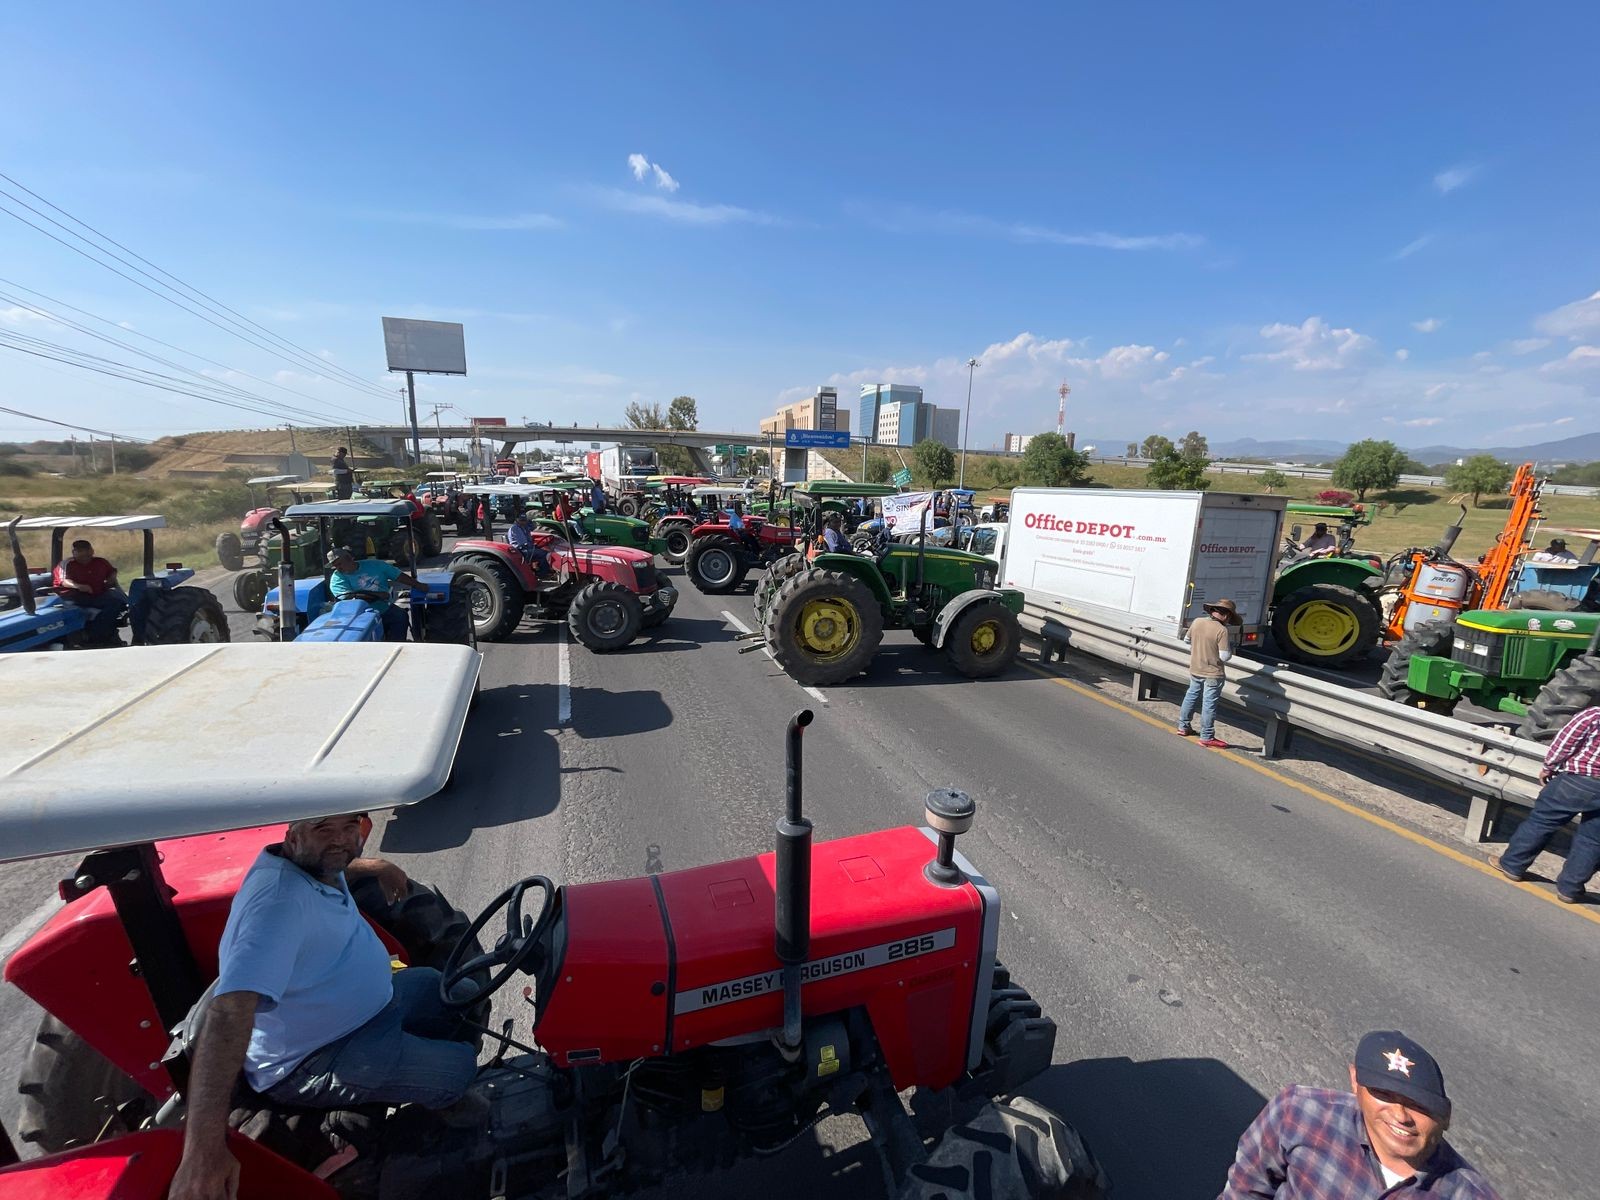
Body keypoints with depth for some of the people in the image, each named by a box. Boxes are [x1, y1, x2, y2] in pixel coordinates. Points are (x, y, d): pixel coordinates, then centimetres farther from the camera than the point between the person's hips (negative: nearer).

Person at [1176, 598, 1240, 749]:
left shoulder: (1197, 622, -4)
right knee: (1209, 704, 2)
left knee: (1191, 697, 21)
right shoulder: (1222, 630, -21)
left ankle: (1183, 727, 31)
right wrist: (1231, 644, -3)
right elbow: (1225, 656, -20)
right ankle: (1207, 737, 9)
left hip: (1195, 670, 6)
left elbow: (1187, 639, 12)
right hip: (1212, 674, -6)